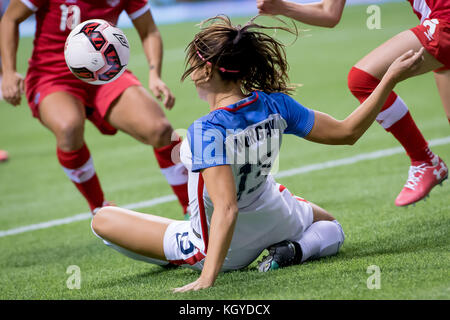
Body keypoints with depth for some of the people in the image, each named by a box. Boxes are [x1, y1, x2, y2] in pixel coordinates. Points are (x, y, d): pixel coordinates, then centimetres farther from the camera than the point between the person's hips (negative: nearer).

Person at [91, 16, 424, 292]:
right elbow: (346, 132, -8)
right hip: (274, 220, 3)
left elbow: (226, 209, -40)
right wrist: (391, 78, -2)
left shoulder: (207, 131, -33)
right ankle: (298, 249, 3)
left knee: (104, 218, 7)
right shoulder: (274, 105, -18)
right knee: (331, 227, 36)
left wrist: (207, 278, -44)